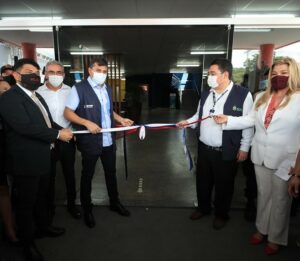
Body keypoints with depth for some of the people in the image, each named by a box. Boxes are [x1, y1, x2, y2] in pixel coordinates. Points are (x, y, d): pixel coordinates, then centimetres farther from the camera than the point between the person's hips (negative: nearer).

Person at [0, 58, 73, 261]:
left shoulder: (37, 96, 13)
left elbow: (47, 122, 17)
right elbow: (25, 126, -29)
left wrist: (64, 131, -2)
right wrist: (57, 134, -23)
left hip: (42, 157, 9)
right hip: (25, 161, -9)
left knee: (41, 196, 24)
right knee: (26, 202, 9)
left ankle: (43, 226, 46)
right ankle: (28, 243, 28)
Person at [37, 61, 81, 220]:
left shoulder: (70, 91, -1)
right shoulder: (38, 93, -7)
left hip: (67, 139, 2)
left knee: (69, 172, 15)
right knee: (49, 175, 14)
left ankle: (71, 204, 34)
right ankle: (49, 206, 34)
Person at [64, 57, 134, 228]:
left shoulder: (108, 89, 8)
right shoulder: (79, 88, -12)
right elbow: (68, 113, -13)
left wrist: (121, 119, 4)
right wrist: (87, 123, -25)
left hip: (109, 140, 6)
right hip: (90, 141, -6)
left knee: (111, 172, 20)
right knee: (87, 175, 12)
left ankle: (115, 202, 41)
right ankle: (87, 210, 32)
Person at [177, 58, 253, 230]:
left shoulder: (243, 94, -12)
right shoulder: (206, 94, 6)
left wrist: (244, 148, -8)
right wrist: (188, 122, -2)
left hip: (226, 152, -5)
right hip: (204, 148, 5)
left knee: (223, 185, 13)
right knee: (202, 181, 19)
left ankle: (221, 214, 38)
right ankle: (203, 208, 44)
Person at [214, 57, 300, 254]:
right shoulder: (262, 97, 9)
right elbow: (250, 120, 9)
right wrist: (227, 120, -3)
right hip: (261, 156, 5)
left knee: (280, 199, 12)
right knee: (263, 194, 19)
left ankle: (276, 238, 33)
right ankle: (262, 229, 40)